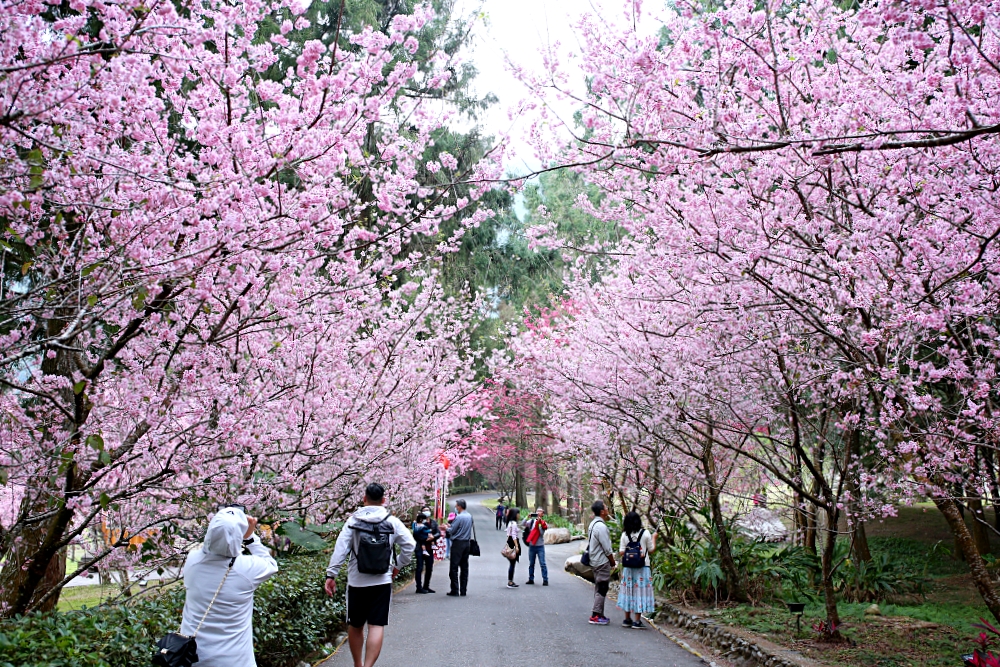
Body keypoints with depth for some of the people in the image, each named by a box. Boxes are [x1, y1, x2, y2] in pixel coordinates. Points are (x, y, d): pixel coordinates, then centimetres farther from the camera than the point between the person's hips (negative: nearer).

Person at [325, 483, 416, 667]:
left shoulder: (353, 521, -2)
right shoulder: (392, 522, 0)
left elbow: (340, 549, -7)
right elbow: (409, 545, -1)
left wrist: (331, 575, -6)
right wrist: (398, 566, 12)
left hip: (357, 582, 1)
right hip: (382, 582, -1)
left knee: (355, 626, 17)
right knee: (377, 626, -1)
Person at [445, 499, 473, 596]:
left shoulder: (459, 517, -16)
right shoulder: (470, 516, 8)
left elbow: (451, 531, -13)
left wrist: (446, 528, 8)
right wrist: (451, 526, 19)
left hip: (458, 543, -8)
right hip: (467, 543, 8)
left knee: (454, 568, -2)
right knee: (464, 567, 11)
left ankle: (455, 591, -3)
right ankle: (463, 590, 13)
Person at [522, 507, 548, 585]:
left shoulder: (543, 523, 1)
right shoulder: (532, 521, 5)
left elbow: (541, 532, -15)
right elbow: (524, 524, -11)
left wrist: (539, 522, -21)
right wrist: (527, 517, -26)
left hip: (540, 546, -2)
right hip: (532, 546, 2)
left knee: (543, 564, -6)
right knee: (531, 564, 10)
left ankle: (545, 580, -4)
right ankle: (531, 579, 18)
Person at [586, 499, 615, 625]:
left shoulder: (593, 524, 10)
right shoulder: (601, 526, -20)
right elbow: (607, 549, -18)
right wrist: (613, 562, -5)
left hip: (595, 562, 10)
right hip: (602, 562, -10)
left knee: (599, 589, 15)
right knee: (602, 590, -5)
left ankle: (599, 614, 21)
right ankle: (596, 616, -3)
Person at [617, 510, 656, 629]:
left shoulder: (625, 535, -4)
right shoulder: (645, 533, -8)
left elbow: (621, 552, -2)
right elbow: (651, 550, 0)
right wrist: (654, 538, 15)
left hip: (628, 568, 2)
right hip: (642, 568, -2)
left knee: (628, 591, 11)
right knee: (640, 591, 2)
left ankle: (627, 619, 19)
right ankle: (637, 621, 3)